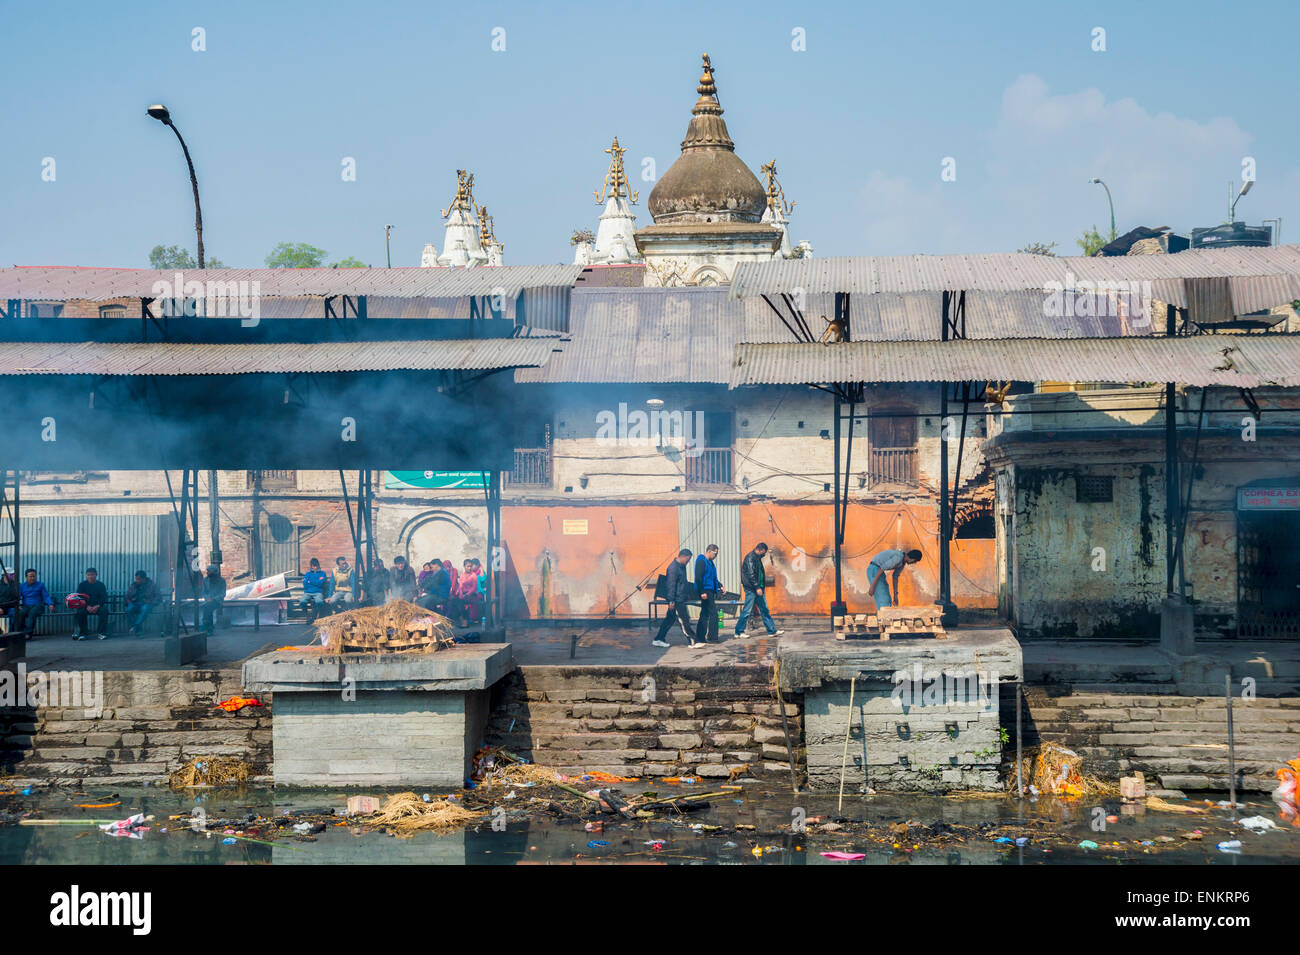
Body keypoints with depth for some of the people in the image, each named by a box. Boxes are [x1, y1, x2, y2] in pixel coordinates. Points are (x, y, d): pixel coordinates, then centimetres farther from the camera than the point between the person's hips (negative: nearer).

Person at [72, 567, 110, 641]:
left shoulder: (101, 585, 6)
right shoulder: (82, 585, 4)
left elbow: (104, 597, -1)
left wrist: (98, 606, -21)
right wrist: (87, 606, -22)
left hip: (97, 606, 0)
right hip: (85, 606, 0)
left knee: (104, 610, -30)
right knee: (80, 612, -32)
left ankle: (101, 633, -24)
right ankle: (83, 633, -22)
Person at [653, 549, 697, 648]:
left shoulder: (682, 566, 14)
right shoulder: (673, 567, -17)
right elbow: (671, 584, -20)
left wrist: (687, 594, 31)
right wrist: (671, 600, -21)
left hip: (682, 599, 10)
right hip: (677, 599, -10)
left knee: (669, 619, 11)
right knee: (684, 621, -6)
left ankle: (658, 640, 15)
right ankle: (692, 641, -3)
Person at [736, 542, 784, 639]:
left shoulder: (757, 558, 16)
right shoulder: (750, 558, -14)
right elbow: (751, 574, -21)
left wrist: (762, 587, 17)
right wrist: (757, 587, -24)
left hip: (758, 588, 10)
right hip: (751, 588, -10)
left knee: (765, 610, 9)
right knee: (747, 610, -4)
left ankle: (772, 630, 12)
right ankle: (739, 632, 4)